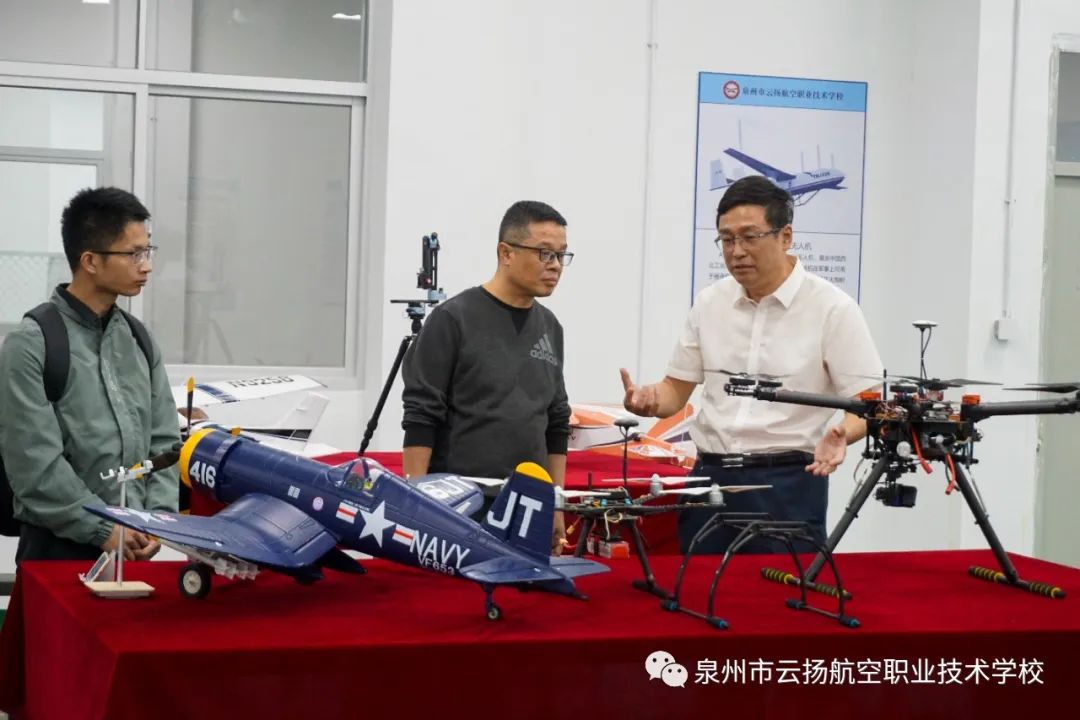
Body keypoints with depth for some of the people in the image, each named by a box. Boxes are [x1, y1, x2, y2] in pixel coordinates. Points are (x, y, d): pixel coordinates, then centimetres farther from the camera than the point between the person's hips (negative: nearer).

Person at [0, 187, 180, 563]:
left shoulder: (139, 340, 9)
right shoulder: (31, 344, -9)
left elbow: (164, 440, 8)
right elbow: (34, 462, -15)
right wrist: (104, 530, -14)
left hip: (134, 546, 5)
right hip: (60, 549, -5)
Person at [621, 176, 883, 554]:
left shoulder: (833, 308, -5)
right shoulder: (709, 303, 9)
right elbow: (677, 387, 15)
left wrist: (841, 434, -27)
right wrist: (648, 401, -8)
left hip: (789, 482, -4)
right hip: (710, 477, 4)